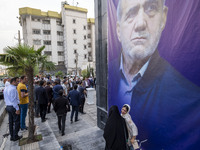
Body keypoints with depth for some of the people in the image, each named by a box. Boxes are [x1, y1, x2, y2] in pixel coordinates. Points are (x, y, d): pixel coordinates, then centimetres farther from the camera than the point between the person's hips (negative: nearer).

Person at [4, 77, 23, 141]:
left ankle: (12, 136, 27)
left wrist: (7, 105, 22)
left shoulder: (6, 89, 11)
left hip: (8, 106, 9)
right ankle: (15, 136, 13)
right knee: (16, 122, 4)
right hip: (14, 107, -9)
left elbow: (5, 99, 16)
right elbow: (13, 100, -22)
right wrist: (17, 109, -19)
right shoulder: (13, 89, -20)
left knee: (11, 122, 17)